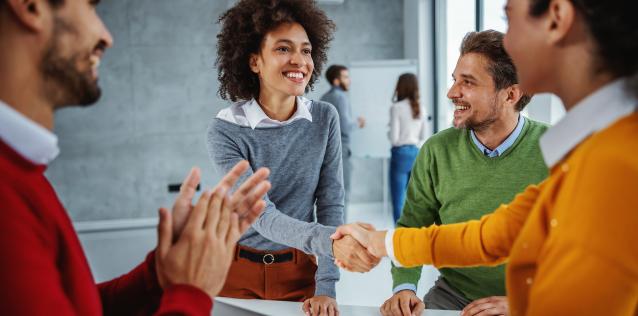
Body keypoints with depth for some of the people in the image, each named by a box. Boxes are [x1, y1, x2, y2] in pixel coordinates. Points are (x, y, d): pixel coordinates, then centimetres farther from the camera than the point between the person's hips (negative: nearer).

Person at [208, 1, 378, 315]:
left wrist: (326, 287, -14)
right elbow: (262, 216, -24)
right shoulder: (225, 131, -17)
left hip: (299, 270, 2)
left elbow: (330, 204, -6)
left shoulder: (324, 119, -7)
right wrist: (330, 240, -42)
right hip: (238, 271, -2)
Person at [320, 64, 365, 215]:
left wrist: (353, 123, 20)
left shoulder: (324, 97, 13)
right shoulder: (340, 97, -11)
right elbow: (345, 126, -19)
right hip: (340, 150, -8)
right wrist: (357, 122, 0)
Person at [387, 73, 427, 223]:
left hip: (401, 154, -6)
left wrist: (389, 133, 7)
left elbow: (394, 138, -12)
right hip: (416, 153, 6)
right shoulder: (420, 108, 7)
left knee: (398, 200, -1)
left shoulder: (397, 108, -10)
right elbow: (423, 136, 12)